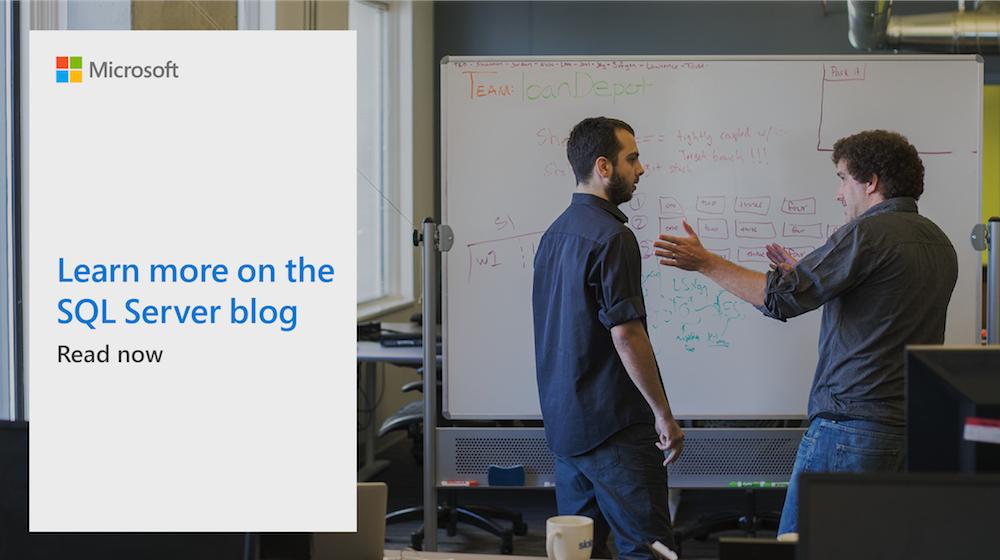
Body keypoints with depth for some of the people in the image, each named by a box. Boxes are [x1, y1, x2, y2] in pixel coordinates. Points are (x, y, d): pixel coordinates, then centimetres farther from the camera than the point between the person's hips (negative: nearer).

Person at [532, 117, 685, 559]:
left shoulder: (555, 233, 13)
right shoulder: (611, 237, -16)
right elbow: (627, 334, -20)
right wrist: (664, 415, -14)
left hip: (564, 421, 9)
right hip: (614, 423, -9)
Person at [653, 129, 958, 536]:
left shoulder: (869, 233, -12)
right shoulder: (939, 244, 15)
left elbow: (780, 297, -13)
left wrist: (706, 263, -4)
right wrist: (802, 276, 26)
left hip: (850, 425, -9)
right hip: (917, 432, 9)